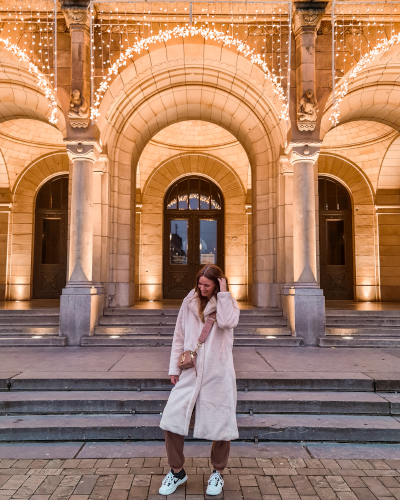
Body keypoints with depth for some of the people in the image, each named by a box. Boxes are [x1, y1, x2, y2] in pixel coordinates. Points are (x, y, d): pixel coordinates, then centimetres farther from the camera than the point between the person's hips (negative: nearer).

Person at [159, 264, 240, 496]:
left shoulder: (228, 303, 0)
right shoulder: (189, 302, 6)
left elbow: (227, 322, -24)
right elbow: (179, 337, 10)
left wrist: (223, 293, -16)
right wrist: (174, 367, 7)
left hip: (218, 375, -2)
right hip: (189, 373, 2)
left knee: (221, 425, 7)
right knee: (172, 421, 0)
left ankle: (218, 473, 33)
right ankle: (177, 471, 24)